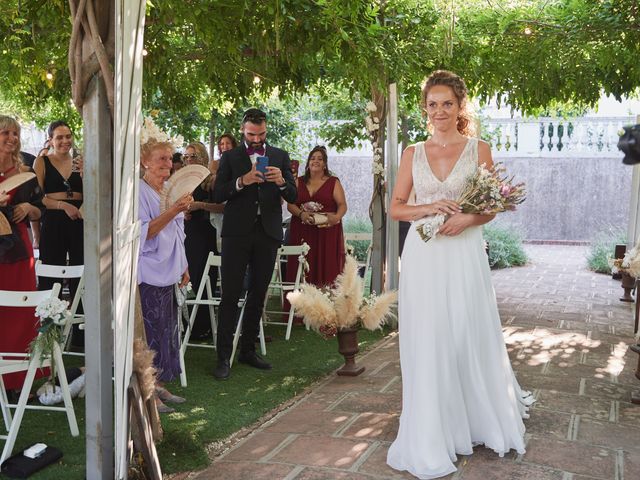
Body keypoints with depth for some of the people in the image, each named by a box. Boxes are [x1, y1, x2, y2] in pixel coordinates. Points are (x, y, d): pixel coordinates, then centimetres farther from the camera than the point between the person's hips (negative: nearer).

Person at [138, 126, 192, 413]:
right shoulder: (139, 191, -10)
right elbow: (144, 232, -17)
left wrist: (183, 267, 20)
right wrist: (173, 211, -25)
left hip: (168, 272, 8)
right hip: (148, 273, -8)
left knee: (167, 330, 11)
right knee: (150, 331, -6)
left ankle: (159, 385, 20)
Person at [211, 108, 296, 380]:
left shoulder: (280, 156, 10)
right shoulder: (230, 157, 4)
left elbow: (292, 197, 4)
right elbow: (217, 196, -4)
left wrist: (281, 182, -17)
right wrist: (242, 181, -19)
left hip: (267, 233, 3)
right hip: (237, 234, -3)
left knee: (258, 295, 10)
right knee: (230, 296, -4)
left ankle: (248, 350, 22)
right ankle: (223, 358, -1)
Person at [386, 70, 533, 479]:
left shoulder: (479, 150, 4)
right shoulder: (413, 153, 8)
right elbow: (396, 207, 7)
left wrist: (469, 218, -16)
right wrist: (428, 208, -12)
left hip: (464, 254, -1)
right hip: (423, 256, 1)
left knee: (471, 338, 5)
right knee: (427, 343, 2)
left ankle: (481, 419, 28)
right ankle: (432, 435, 13)